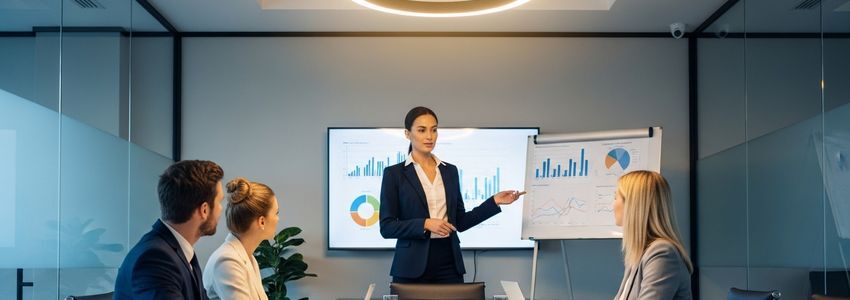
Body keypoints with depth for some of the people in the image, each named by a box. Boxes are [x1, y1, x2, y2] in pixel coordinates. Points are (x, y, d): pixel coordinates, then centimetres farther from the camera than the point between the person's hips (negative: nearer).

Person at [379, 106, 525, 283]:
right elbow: (387, 227, -6)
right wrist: (425, 224, -18)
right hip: (412, 266, -3)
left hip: (449, 264, 4)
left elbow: (459, 222, 13)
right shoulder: (394, 173, -1)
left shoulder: (450, 171, 12)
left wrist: (494, 202, 5)